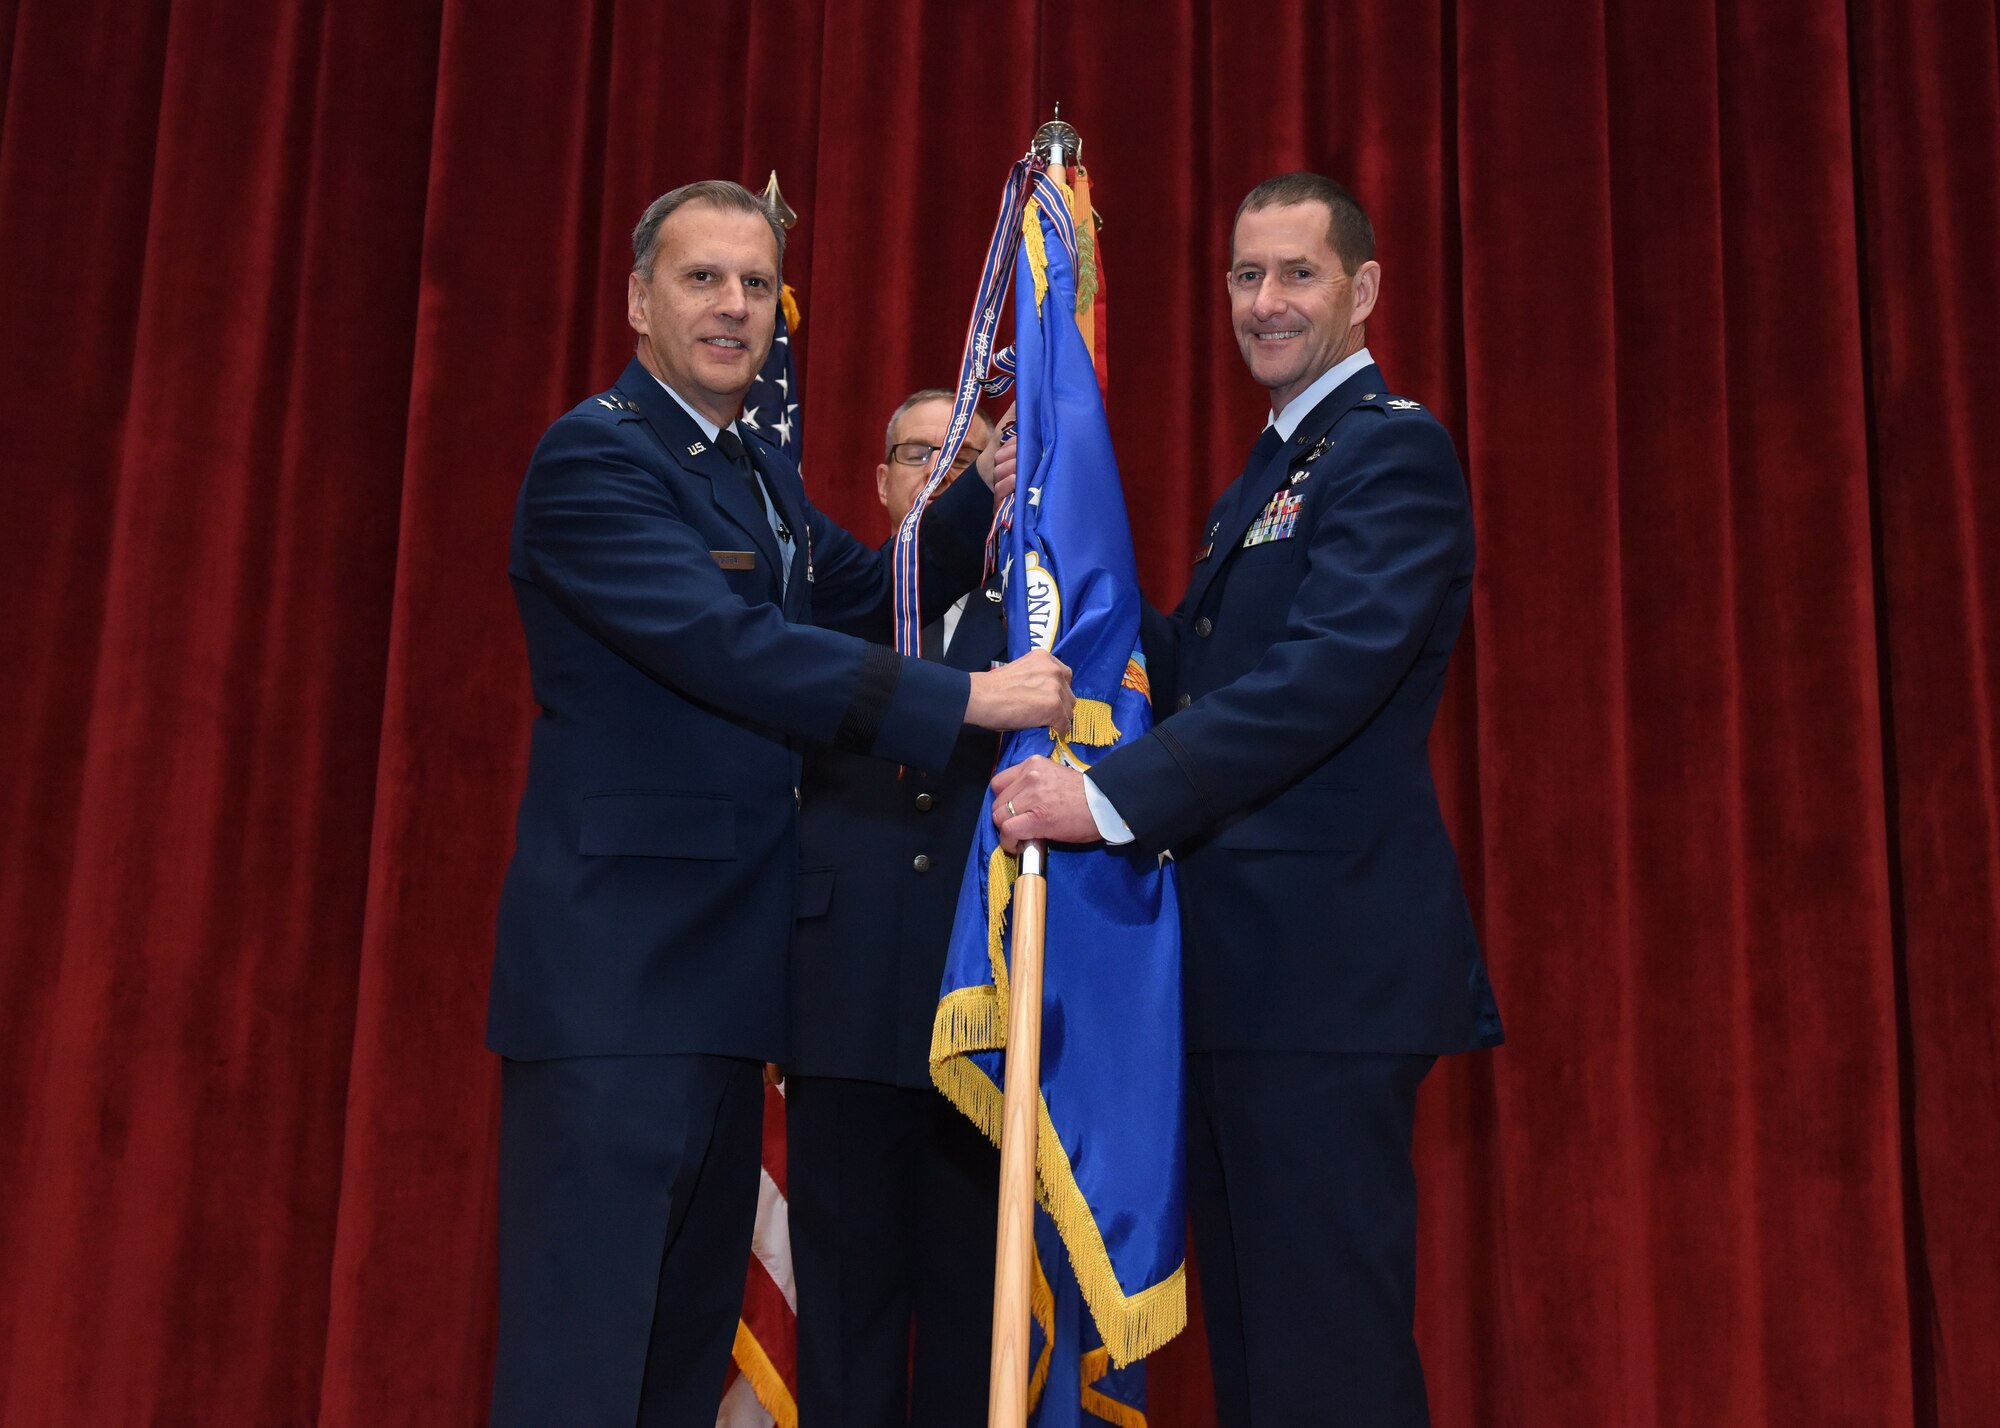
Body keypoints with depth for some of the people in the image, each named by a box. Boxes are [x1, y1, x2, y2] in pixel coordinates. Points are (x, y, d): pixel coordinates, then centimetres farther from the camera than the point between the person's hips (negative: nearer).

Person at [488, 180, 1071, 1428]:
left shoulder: (761, 470, 17)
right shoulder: (595, 456, -11)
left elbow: (866, 598, 22)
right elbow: (728, 647, -22)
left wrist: (986, 496, 8)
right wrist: (965, 700, -23)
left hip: (723, 970, 9)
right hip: (616, 971, -9)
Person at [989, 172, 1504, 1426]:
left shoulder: (1394, 449, -8)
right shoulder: (1273, 468, 22)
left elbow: (1326, 673, -22)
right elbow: (1186, 667, 18)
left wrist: (1113, 798, -26)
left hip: (1328, 957, -10)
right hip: (1245, 966, 10)